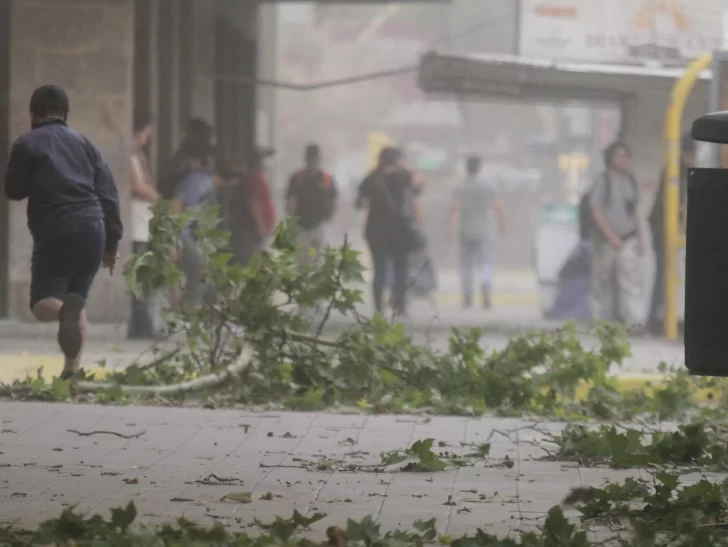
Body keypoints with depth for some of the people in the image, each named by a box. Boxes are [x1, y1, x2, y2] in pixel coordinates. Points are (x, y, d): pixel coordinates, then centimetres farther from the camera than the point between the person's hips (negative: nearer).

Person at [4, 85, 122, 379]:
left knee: (43, 303, -1)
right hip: (93, 230, 4)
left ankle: (65, 310, -37)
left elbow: (14, 189, 7)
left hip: (54, 233, -4)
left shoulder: (27, 144, 4)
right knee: (78, 300, 16)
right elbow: (109, 194, 14)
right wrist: (112, 243, 16)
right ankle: (72, 370, 5)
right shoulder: (85, 144, 18)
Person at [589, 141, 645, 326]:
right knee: (602, 283, 7)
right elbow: (596, 212, -12)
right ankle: (599, 320, 18)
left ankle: (632, 320, -14)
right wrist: (612, 237, -19)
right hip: (605, 240, -4)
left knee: (632, 279, -9)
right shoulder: (602, 182, -7)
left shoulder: (630, 181, 10)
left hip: (628, 238, 4)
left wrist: (640, 238, 11)